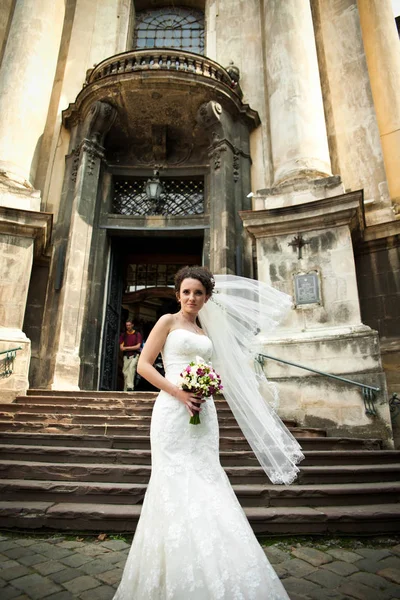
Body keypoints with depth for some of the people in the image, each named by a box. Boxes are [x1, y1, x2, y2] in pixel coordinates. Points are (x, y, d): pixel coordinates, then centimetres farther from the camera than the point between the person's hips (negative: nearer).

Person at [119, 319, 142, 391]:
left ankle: (130, 386, -34)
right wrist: (132, 348, -8)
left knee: (131, 367, -26)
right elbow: (121, 348, 6)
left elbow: (138, 346, -3)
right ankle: (125, 390, 7)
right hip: (126, 356, 3)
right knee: (125, 372, -1)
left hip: (135, 355, -3)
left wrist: (126, 348, -3)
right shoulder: (123, 335, 12)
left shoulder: (137, 334, 5)